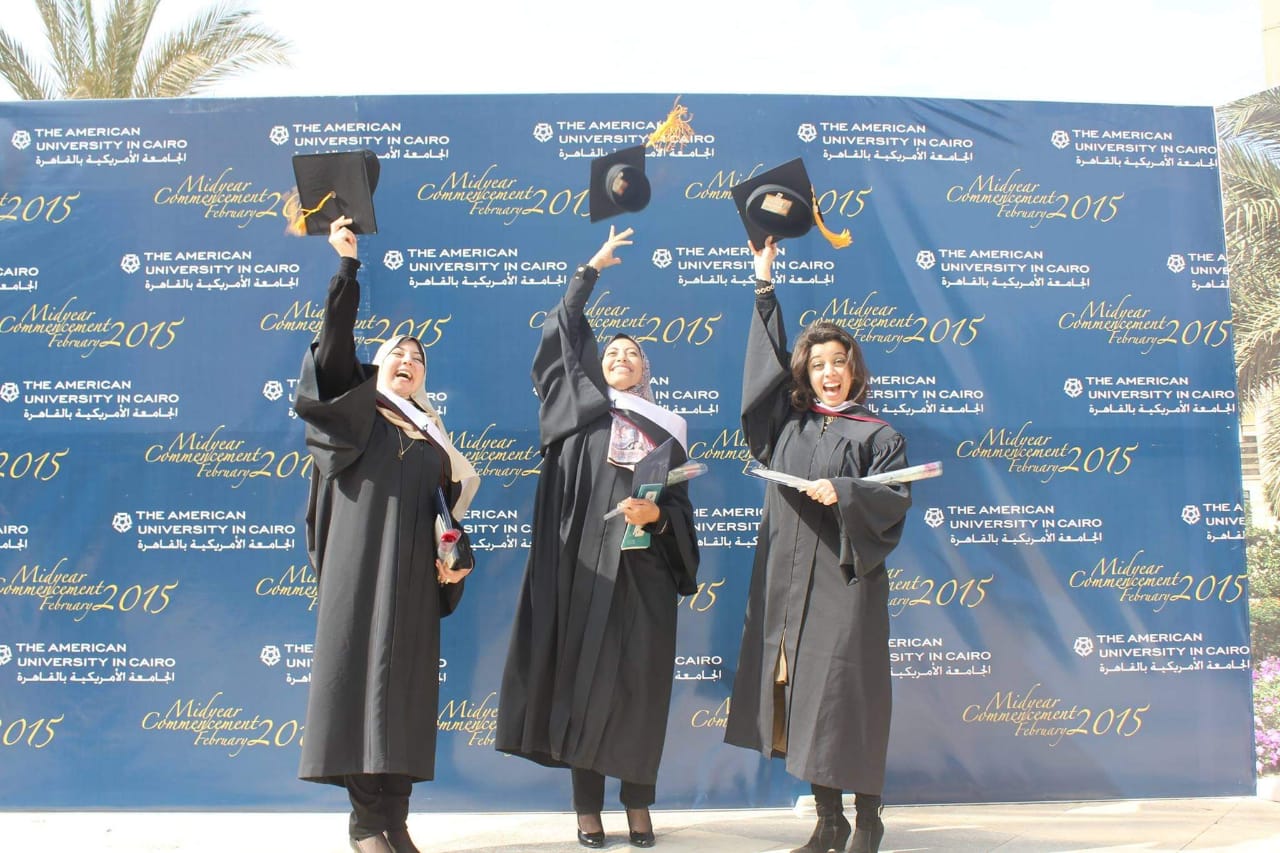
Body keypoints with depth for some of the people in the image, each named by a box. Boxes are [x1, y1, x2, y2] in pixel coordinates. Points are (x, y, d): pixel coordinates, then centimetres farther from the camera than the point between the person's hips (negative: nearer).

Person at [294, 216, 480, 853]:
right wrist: (347, 264, -9)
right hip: (360, 567, -4)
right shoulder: (353, 409, 11)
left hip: (413, 578, 4)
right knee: (360, 670, -6)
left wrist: (455, 559, 1)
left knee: (406, 682, 2)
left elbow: (450, 510, 19)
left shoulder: (435, 438, 20)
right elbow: (335, 339, -2)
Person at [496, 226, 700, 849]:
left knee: (640, 684, 2)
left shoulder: (666, 431, 13)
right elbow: (561, 334, 7)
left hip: (643, 571, 1)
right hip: (585, 566, -1)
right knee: (582, 677, 0)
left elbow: (682, 508, 10)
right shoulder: (581, 408, 10)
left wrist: (655, 514, -13)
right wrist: (592, 269, 15)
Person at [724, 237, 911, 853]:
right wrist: (764, 286, 15)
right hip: (789, 578, 4)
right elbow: (769, 356, 16)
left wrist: (843, 493, -22)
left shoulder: (876, 435, 2)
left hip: (845, 579, -4)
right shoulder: (788, 424, 12)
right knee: (801, 695, 6)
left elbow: (894, 501, -6)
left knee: (847, 695, -2)